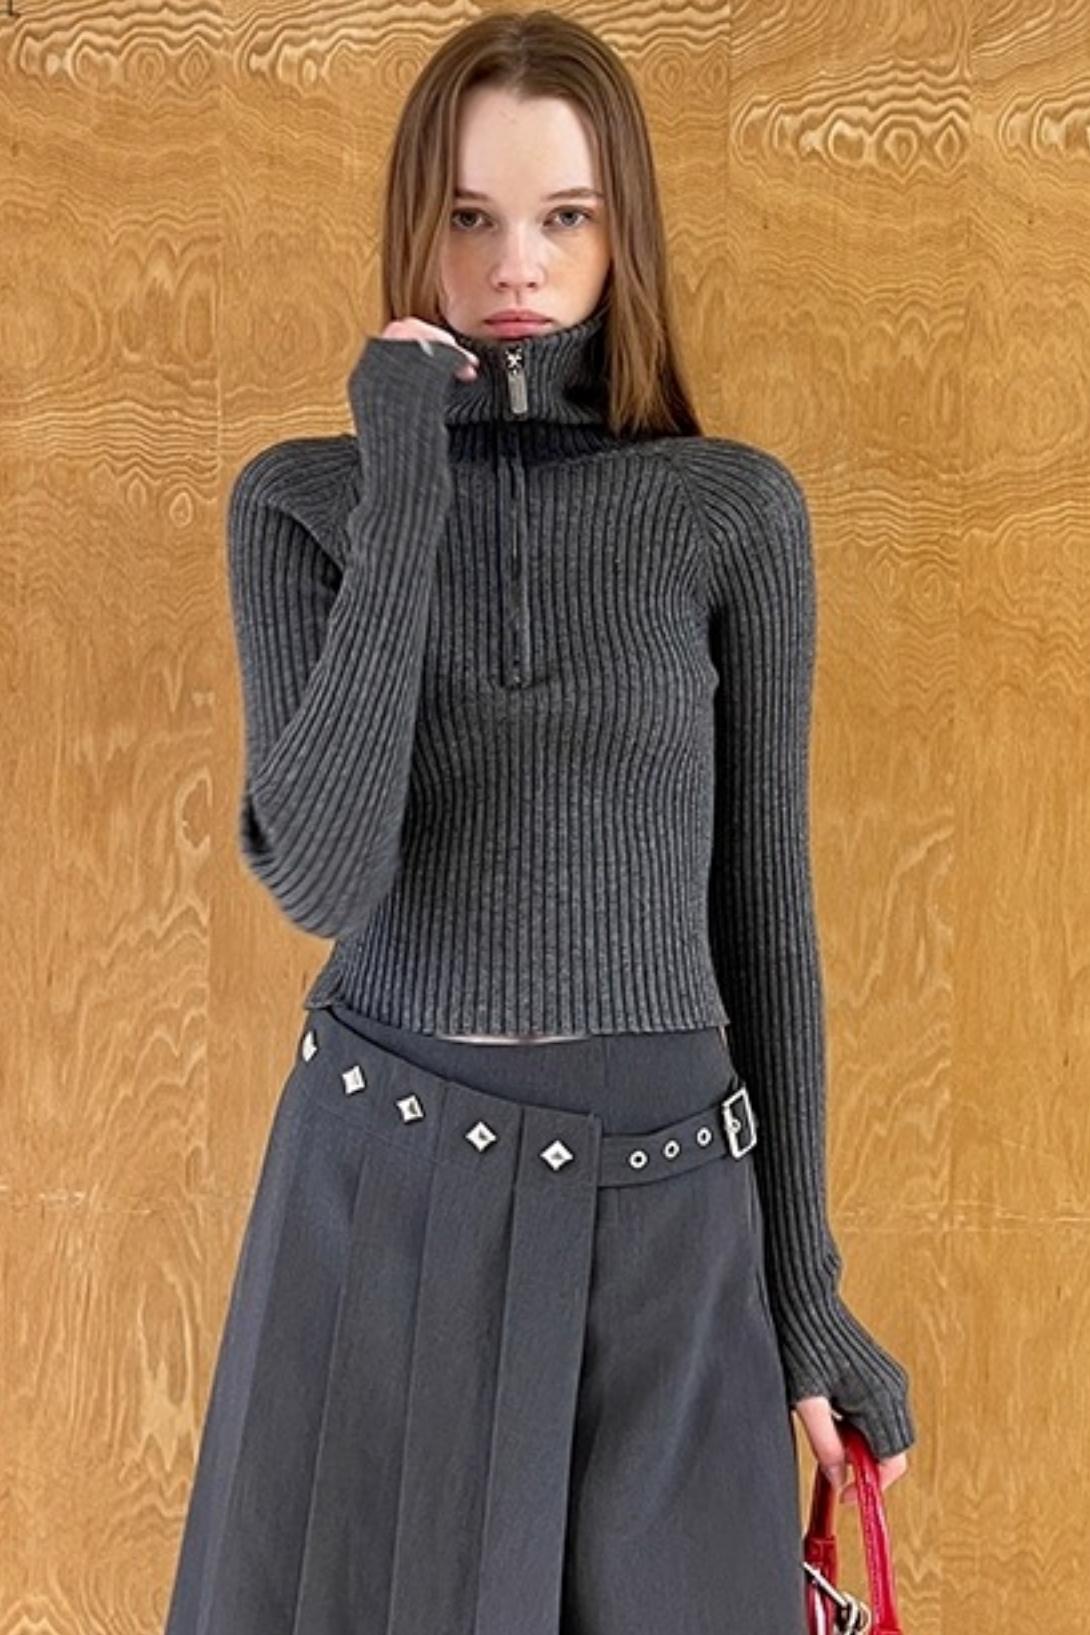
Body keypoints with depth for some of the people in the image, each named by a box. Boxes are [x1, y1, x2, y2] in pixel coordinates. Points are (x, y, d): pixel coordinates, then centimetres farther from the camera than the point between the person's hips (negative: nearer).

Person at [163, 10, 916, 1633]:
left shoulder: (735, 510, -2)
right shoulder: (301, 499, -2)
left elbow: (761, 905, 2)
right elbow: (319, 877, -16)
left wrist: (805, 1288, 3)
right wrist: (406, 503, -19)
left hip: (661, 1204, 0)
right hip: (379, 1190, 0)